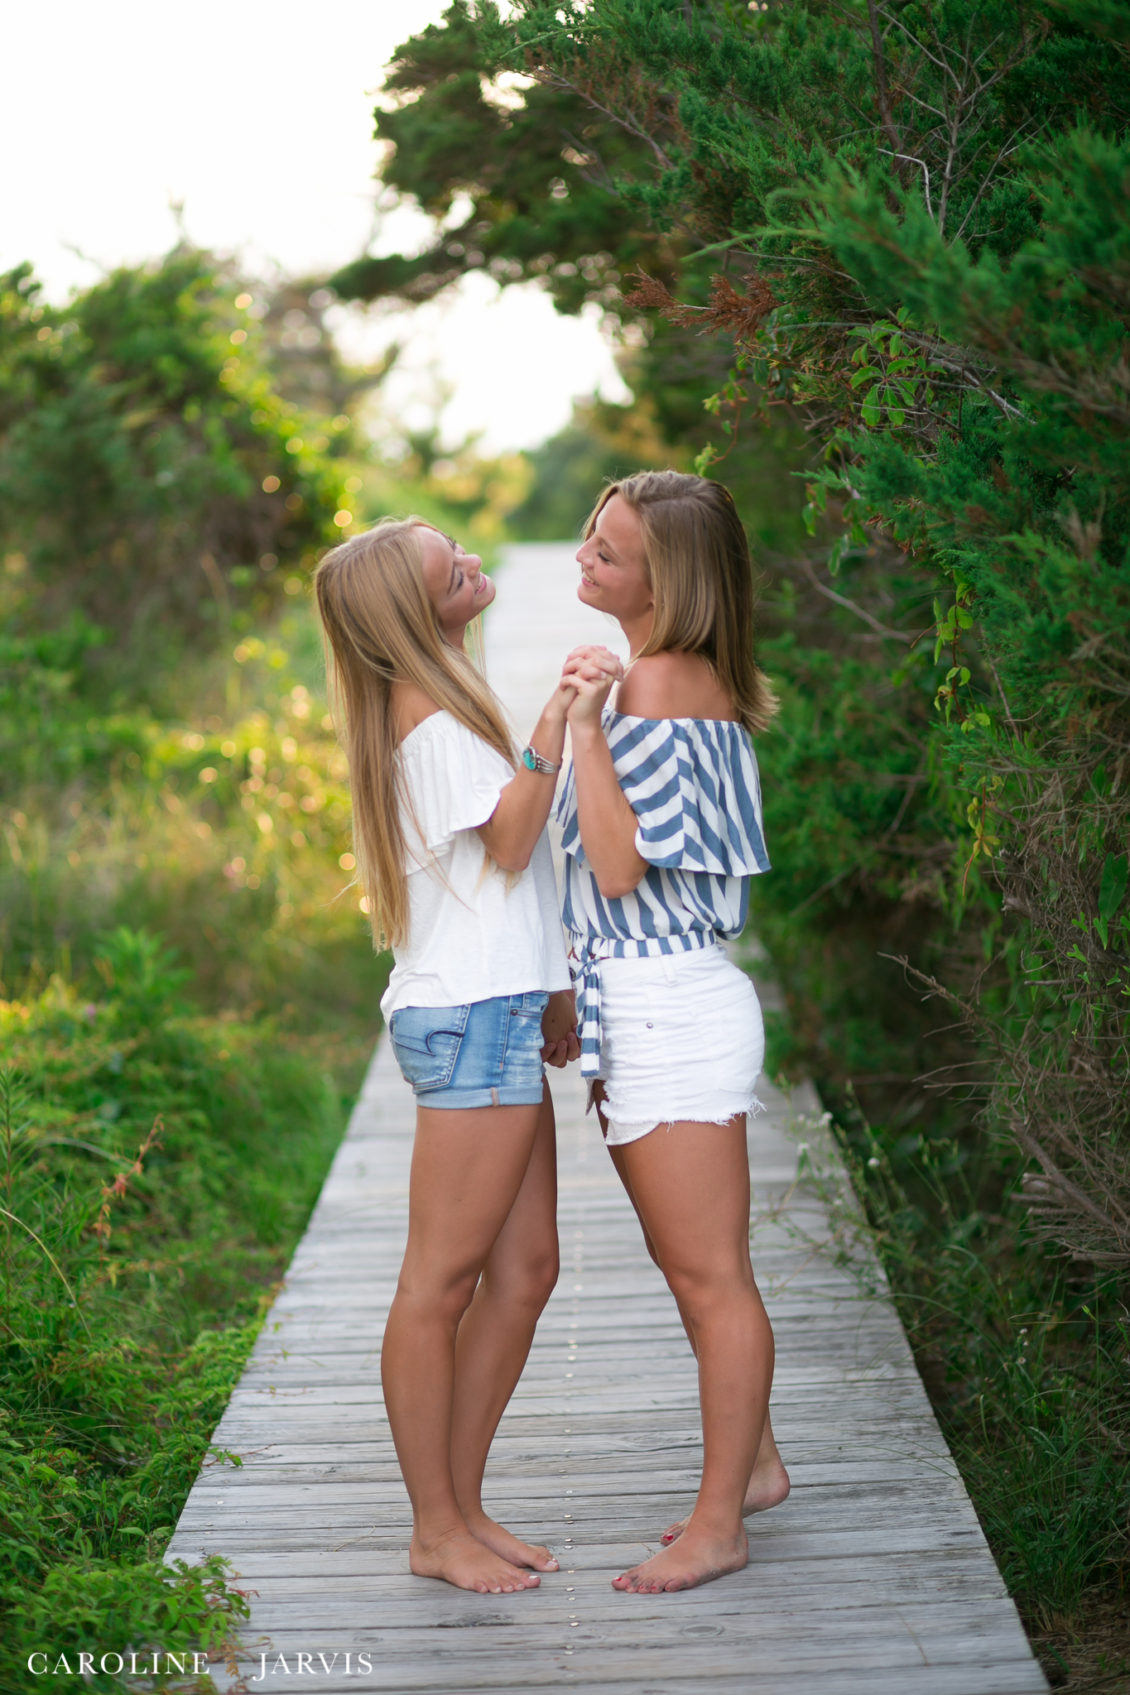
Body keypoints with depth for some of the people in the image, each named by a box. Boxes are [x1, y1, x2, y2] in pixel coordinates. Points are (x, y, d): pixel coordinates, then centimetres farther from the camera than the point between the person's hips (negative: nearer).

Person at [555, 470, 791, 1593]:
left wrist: (586, 728, -24)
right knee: (690, 1267, 19)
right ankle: (754, 1466, 32)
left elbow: (620, 864, -20)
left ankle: (717, 1525, 9)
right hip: (636, 1008, 11)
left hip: (673, 1008, -11)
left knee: (710, 1277, 0)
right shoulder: (685, 675, 14)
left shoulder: (662, 679, -17)